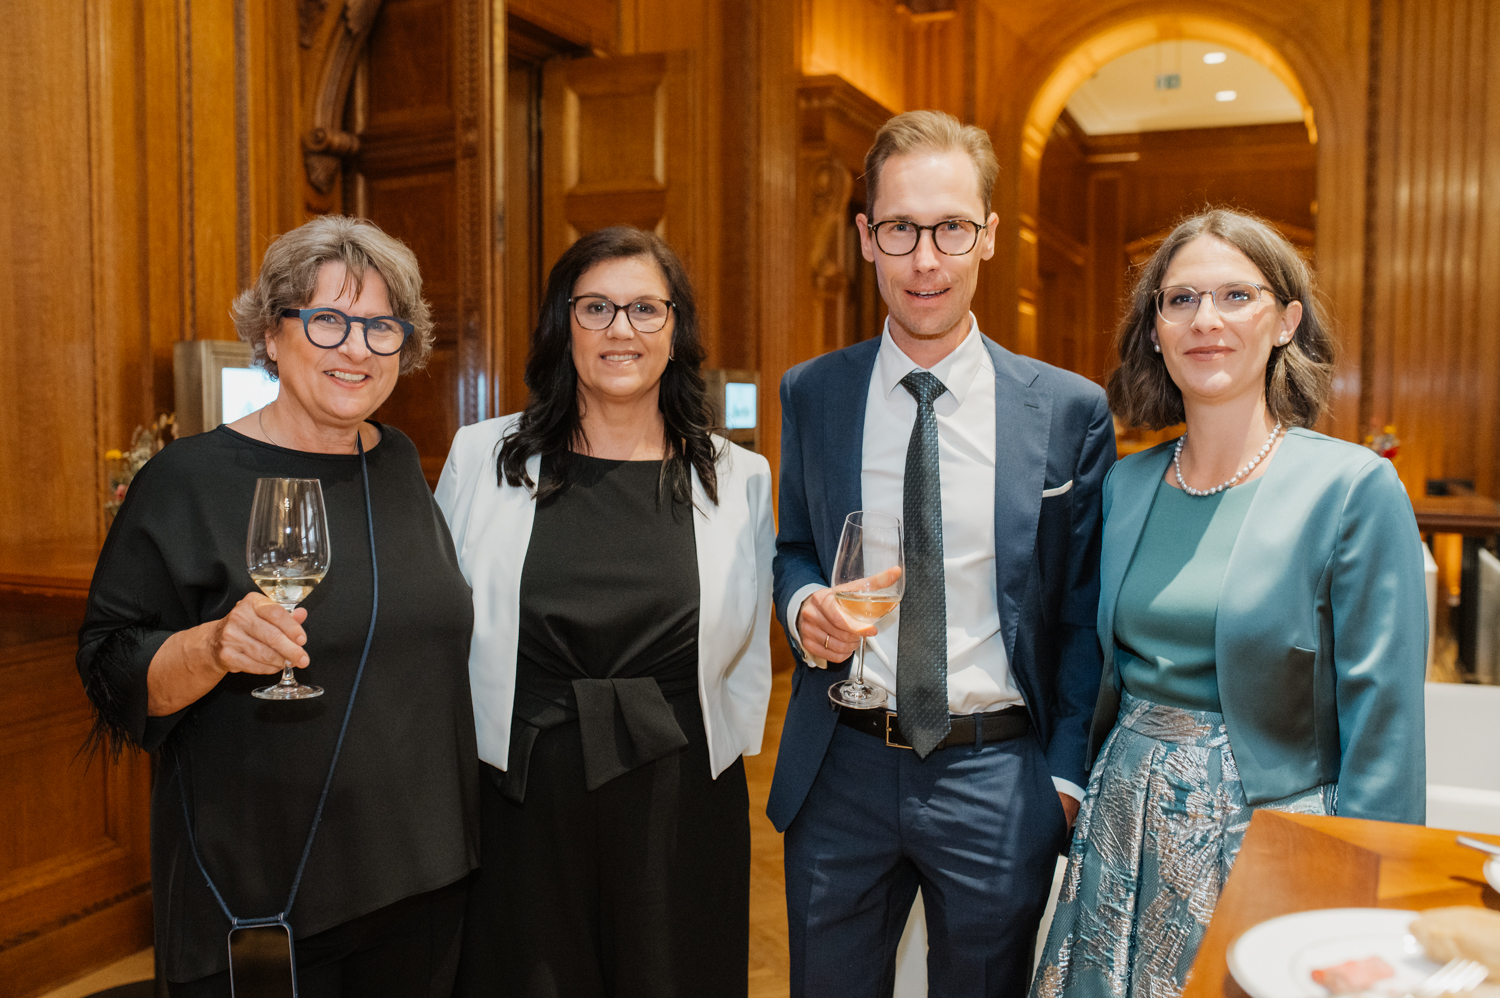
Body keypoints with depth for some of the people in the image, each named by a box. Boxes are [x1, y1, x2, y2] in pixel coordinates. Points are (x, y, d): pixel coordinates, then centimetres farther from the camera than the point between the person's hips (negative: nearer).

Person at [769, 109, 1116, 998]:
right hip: (843, 767, 2)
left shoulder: (1070, 410, -5)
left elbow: (1081, 614, 0)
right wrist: (803, 601, -10)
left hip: (997, 777, -1)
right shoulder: (810, 394, 1)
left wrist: (1067, 774, -4)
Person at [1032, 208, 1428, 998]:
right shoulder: (1124, 486, 3)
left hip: (1265, 841, -4)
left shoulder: (1354, 488, -11)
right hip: (1123, 836, 4)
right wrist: (1077, 789, 11)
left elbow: (1383, 723, -11)